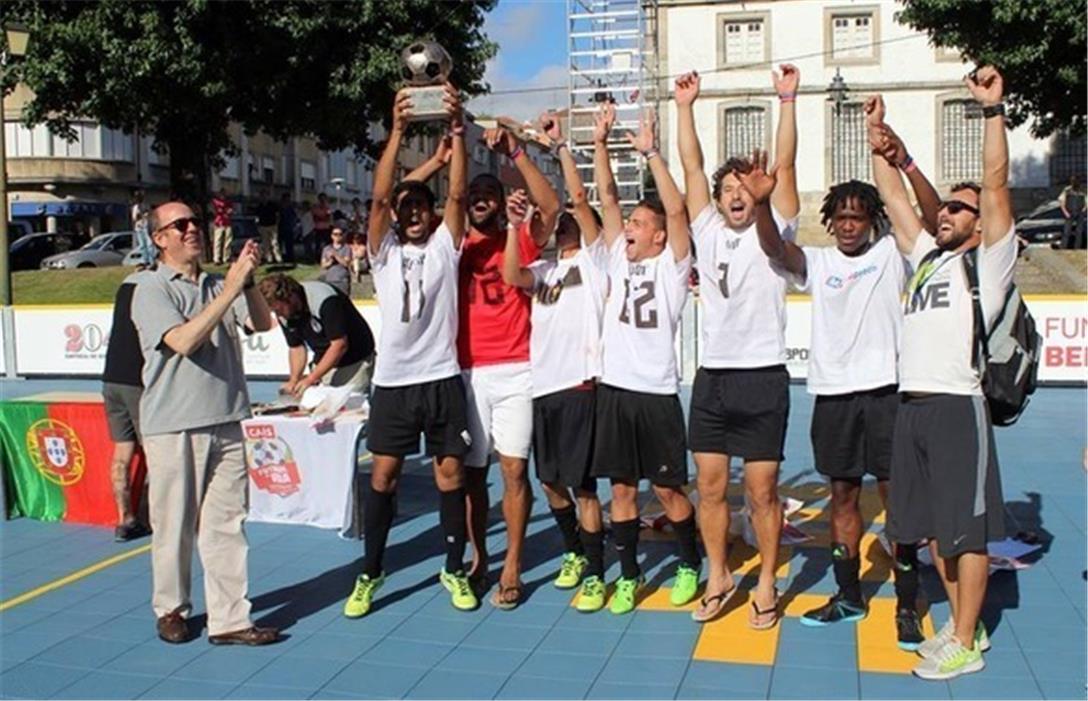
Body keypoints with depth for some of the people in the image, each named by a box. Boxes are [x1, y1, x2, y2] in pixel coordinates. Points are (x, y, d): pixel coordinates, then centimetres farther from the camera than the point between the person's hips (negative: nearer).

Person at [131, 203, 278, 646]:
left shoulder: (219, 285, 12)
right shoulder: (152, 289, -4)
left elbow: (262, 324, 3)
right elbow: (183, 341, -18)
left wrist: (248, 283, -12)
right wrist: (230, 290, -20)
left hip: (225, 423, 5)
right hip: (173, 428, -4)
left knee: (227, 524, 3)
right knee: (174, 525, 6)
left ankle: (229, 619, 8)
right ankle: (171, 609, 26)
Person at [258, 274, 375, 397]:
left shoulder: (324, 300, -28)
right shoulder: (283, 314, -6)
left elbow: (340, 346, -28)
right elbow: (296, 347, 6)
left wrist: (310, 379, -28)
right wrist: (294, 380, -11)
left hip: (354, 363, -6)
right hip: (324, 363, 6)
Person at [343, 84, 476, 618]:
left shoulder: (445, 245, 6)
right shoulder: (384, 251, 6)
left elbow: (457, 194, -7)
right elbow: (378, 197, -8)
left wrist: (457, 132, -18)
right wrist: (397, 132, -18)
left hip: (442, 378, 0)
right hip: (393, 380, 0)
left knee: (451, 474, 4)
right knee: (382, 476, 4)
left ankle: (454, 570, 18)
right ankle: (370, 574, 16)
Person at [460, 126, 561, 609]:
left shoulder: (521, 241, 5)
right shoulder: (458, 247, 14)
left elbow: (550, 207, -9)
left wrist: (515, 153, -14)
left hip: (515, 371, -2)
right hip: (468, 373, 2)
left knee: (514, 469, -3)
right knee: (472, 471, 6)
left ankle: (512, 566, 5)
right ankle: (478, 557, 20)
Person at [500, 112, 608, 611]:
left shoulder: (592, 258, 6)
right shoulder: (543, 269, 19)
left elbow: (580, 199, -6)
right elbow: (512, 277, -3)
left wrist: (560, 145, -3)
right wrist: (515, 225, -8)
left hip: (580, 382, -6)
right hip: (543, 383, 6)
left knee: (582, 484, -5)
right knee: (551, 479, 15)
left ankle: (595, 575, 4)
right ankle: (574, 553, 35)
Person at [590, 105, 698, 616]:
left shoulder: (672, 266, 0)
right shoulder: (619, 260, 12)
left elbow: (676, 209, -14)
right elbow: (606, 197, 8)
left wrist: (650, 152, -16)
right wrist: (600, 143, 1)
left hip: (656, 392, -4)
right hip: (614, 388, 5)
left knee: (668, 489, 5)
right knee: (621, 487, 9)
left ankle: (689, 565, 25)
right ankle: (629, 575, 20)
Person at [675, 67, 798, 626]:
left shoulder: (773, 231, 3)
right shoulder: (707, 232, 11)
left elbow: (784, 165, -6)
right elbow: (692, 167, 10)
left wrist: (788, 100, -8)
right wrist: (685, 107, 8)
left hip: (762, 377, -4)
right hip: (711, 376, 4)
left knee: (761, 490, 2)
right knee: (710, 486, 8)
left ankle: (767, 585, 16)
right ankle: (718, 577, 23)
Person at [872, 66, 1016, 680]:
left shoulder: (987, 261, 2)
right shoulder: (927, 256, 20)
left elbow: (997, 184, -8)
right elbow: (895, 198, 22)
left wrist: (993, 109, -12)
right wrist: (882, 147, 15)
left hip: (958, 406, -7)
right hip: (912, 405, 7)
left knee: (966, 527, -2)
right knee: (934, 526, 13)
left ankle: (965, 643, 6)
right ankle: (963, 623, 26)